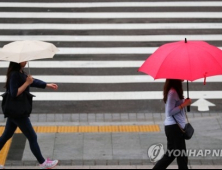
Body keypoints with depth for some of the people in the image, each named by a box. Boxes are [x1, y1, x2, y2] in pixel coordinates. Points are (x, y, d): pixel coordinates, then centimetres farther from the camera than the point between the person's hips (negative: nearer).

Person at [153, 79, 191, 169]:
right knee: (181, 155, -2)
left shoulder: (175, 91, 11)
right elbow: (170, 112, -21)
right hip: (174, 127, -10)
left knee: (171, 154, 17)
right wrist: (184, 104, -20)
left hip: (176, 126, 10)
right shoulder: (173, 92, -18)